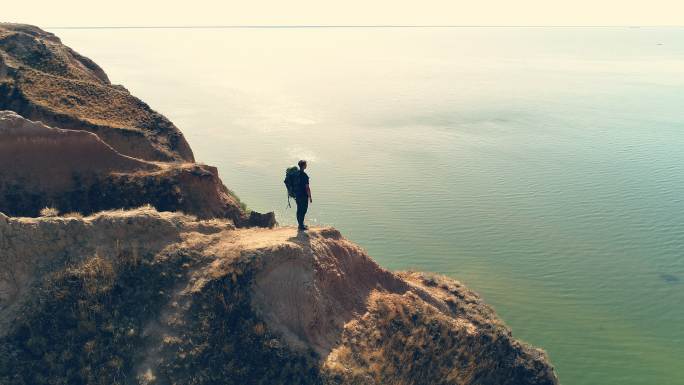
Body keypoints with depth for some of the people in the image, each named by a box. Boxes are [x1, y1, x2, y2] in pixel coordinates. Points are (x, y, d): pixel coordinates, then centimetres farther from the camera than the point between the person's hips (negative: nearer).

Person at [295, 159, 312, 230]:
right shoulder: (304, 175, -19)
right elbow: (307, 187, -18)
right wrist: (310, 197, -10)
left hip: (297, 195, 8)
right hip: (303, 196, -8)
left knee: (299, 210, 15)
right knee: (303, 210, 0)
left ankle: (300, 224, 25)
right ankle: (301, 226, 4)